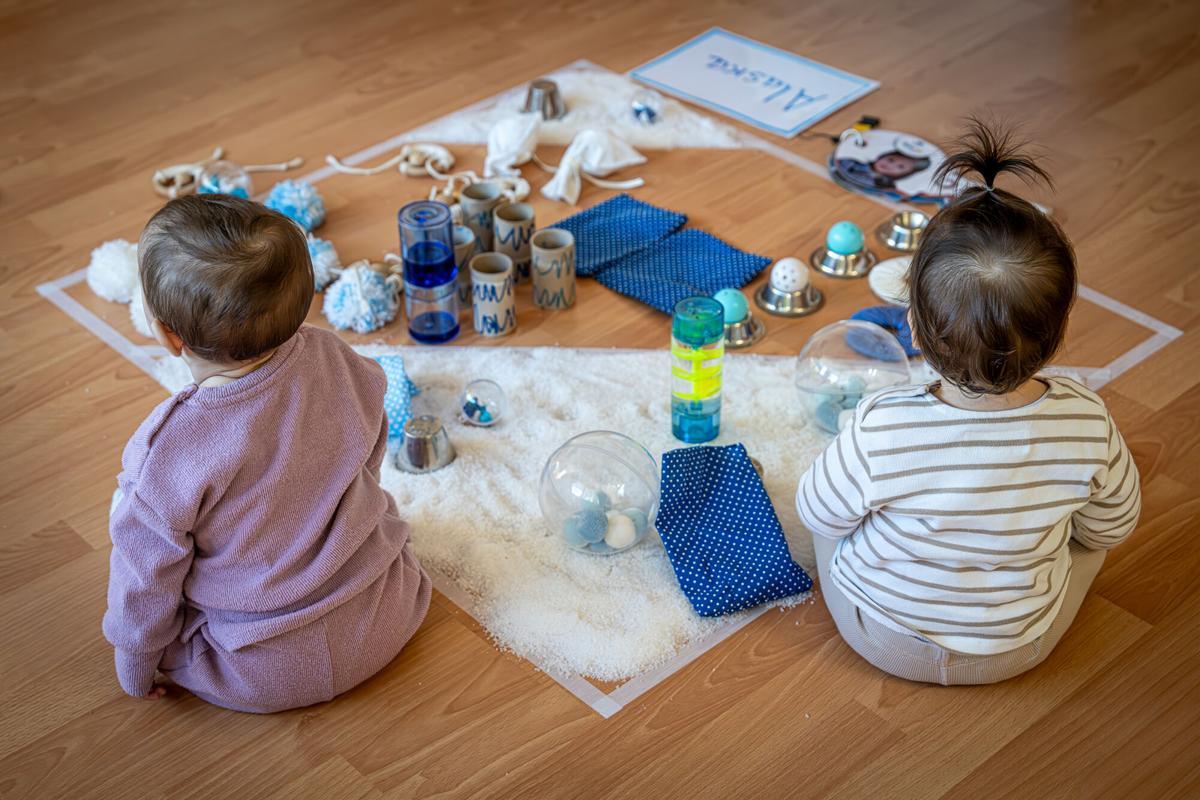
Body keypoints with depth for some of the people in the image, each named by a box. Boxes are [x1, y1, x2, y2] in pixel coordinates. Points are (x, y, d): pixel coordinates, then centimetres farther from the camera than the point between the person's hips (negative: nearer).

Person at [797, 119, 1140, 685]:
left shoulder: (881, 428, -37)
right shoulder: (1087, 425, -29)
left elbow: (819, 512, -16)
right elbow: (1112, 528, -8)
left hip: (883, 637, -1)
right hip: (1018, 647, 1)